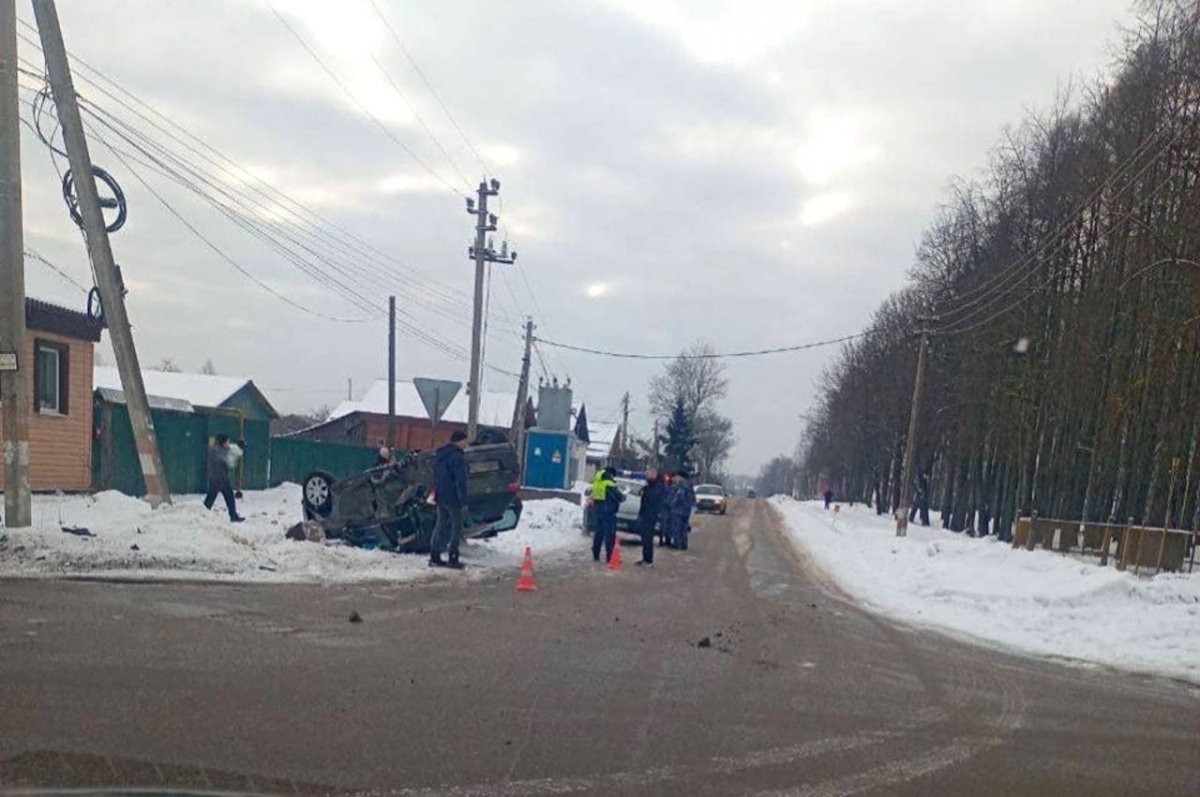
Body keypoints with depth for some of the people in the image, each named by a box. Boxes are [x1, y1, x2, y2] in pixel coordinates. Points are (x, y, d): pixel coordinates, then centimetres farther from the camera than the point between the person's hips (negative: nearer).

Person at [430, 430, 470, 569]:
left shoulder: (439, 454, 14)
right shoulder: (458, 457, -16)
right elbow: (460, 481, -18)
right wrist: (464, 500, -16)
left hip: (440, 497, 8)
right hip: (452, 498, -8)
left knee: (441, 525, 12)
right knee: (456, 526, -1)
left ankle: (434, 557, 12)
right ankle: (453, 558, -2)